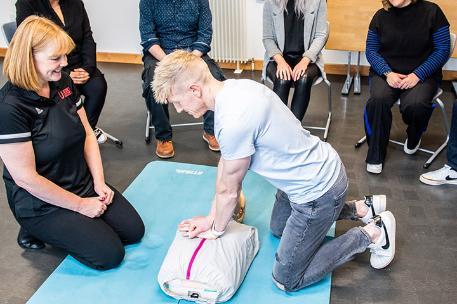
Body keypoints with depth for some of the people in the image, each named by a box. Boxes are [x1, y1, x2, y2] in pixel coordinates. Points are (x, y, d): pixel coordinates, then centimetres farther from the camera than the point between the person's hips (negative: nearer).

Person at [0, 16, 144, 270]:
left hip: (84, 185, 8)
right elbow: (25, 178, -23)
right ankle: (38, 231, 9)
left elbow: (87, 134, 6)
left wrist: (99, 182, -4)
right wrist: (80, 204, -15)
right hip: (41, 203, -7)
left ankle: (61, 231, 18)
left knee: (134, 231, 3)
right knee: (110, 254, -11)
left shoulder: (64, 83, -1)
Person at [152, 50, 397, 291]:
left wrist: (216, 230, 4)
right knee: (278, 229, 33)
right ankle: (361, 209, 29)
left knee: (286, 280, 5)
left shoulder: (234, 121, -33)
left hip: (317, 189, -9)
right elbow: (225, 161, 5)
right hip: (321, 169, 9)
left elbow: (229, 191, -16)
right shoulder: (234, 87, -4)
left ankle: (371, 234, 9)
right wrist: (211, 217, 10)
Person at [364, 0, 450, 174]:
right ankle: (375, 155, -15)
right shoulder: (381, 16, 5)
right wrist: (388, 73, -12)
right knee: (378, 100, -31)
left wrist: (418, 74, -16)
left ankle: (413, 139, 5)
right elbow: (371, 50, 5)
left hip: (422, 74, -1)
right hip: (386, 72, 2)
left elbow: (442, 50, -3)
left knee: (415, 105, -32)